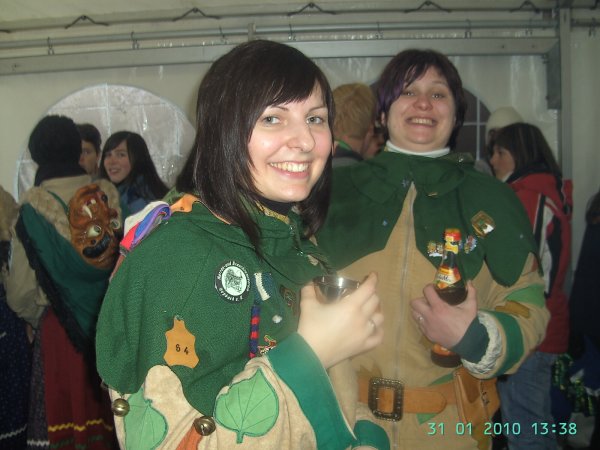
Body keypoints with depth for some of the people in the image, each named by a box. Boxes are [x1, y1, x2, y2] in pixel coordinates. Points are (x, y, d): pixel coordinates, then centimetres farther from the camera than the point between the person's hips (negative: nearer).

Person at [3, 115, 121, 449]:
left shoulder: (34, 207, -11)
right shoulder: (110, 196, -5)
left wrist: (35, 315, 14)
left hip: (60, 327, -2)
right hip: (111, 322, 3)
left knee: (64, 411, 11)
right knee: (107, 410, 15)